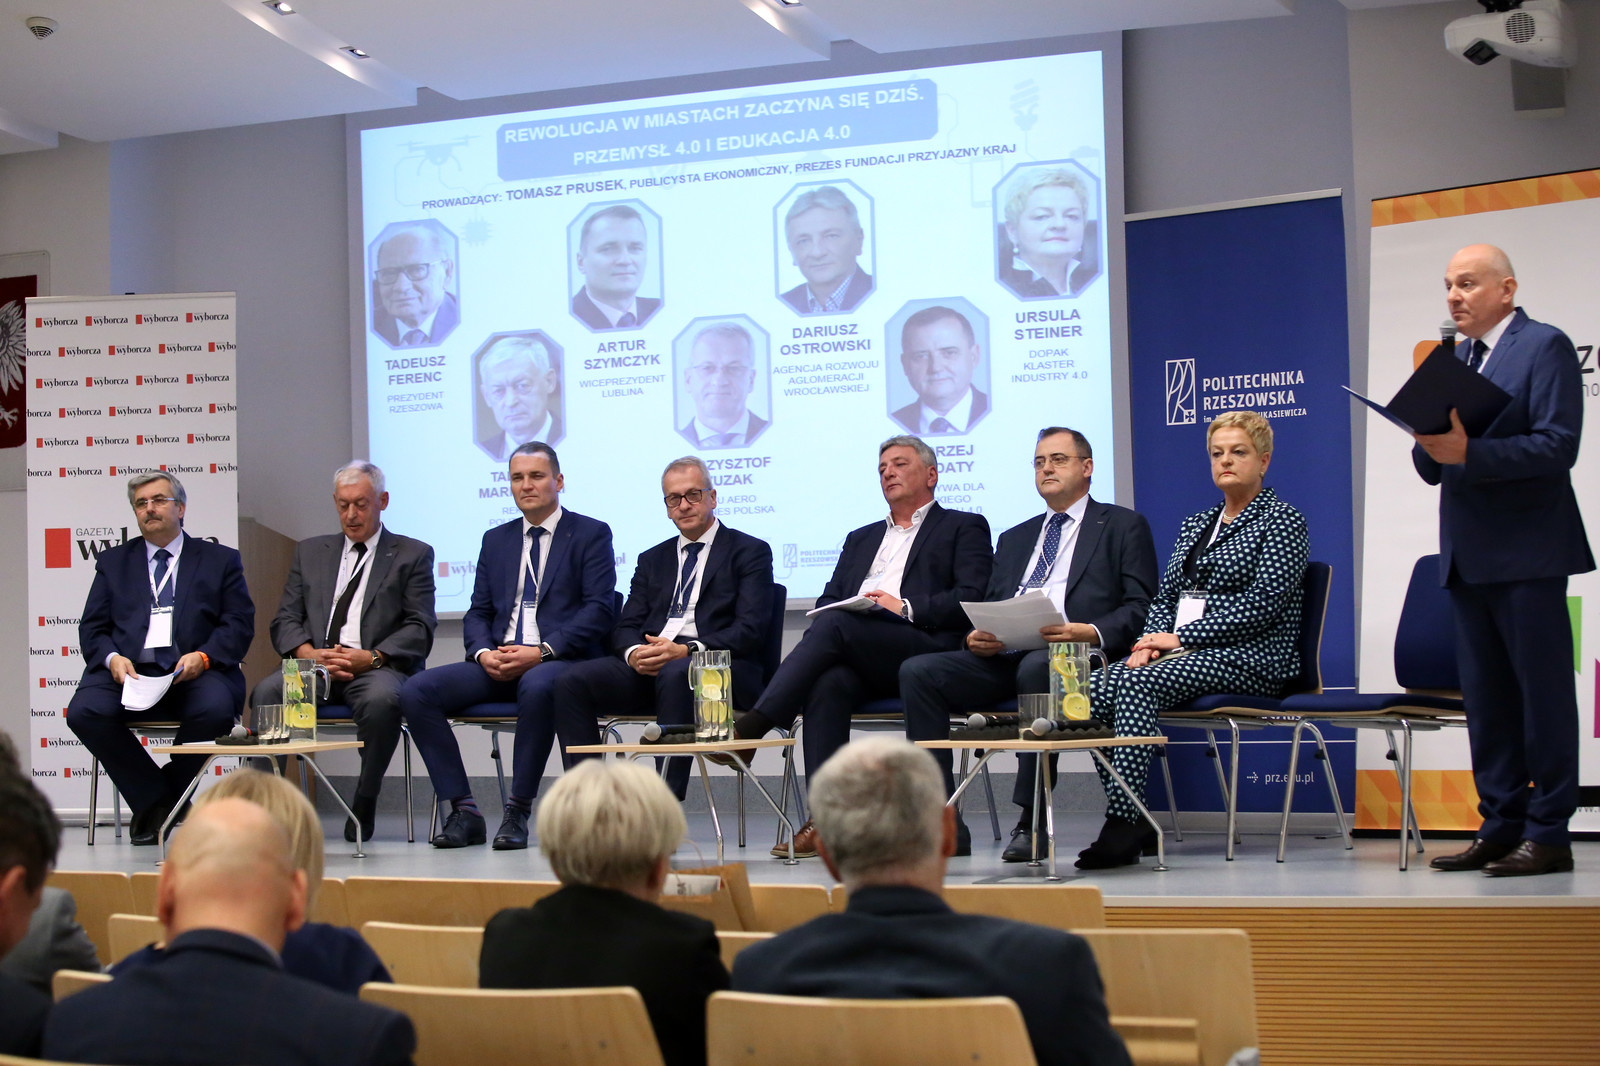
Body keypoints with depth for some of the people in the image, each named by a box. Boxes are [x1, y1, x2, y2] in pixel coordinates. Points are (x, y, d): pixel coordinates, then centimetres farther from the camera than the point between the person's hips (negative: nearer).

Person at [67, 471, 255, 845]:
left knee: (217, 709, -35)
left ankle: (154, 804, -9)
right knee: (85, 712, -31)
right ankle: (156, 801, -13)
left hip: (192, 673, -1)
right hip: (128, 670, 1)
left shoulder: (220, 560, 18)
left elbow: (239, 625, 8)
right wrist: (112, 658, -9)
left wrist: (204, 656, -13)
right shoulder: (113, 562, 23)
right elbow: (92, 629, 15)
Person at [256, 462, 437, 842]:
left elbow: (419, 630, 2)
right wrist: (309, 653, -8)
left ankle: (364, 806, -23)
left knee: (382, 698, -38)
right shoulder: (310, 552, 23)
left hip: (376, 669, -3)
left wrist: (371, 657, -15)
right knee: (267, 691, -30)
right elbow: (285, 621, 14)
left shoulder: (412, 555, 12)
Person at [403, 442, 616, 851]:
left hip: (561, 660, -5)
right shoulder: (496, 540, 21)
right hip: (499, 663, 5)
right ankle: (464, 811, -15)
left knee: (537, 687, -41)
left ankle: (518, 812, -28)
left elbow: (598, 611, -6)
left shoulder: (591, 534, 5)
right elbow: (477, 613, 17)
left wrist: (541, 652, -18)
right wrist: (484, 652, -6)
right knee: (416, 691, -18)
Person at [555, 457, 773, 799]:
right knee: (572, 682, -21)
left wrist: (686, 650, -19)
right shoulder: (652, 559, 26)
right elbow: (626, 626, 17)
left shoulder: (750, 551, 9)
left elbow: (751, 630, -5)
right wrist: (634, 652, -10)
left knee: (676, 674, -40)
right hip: (648, 664, 5)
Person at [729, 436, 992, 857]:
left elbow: (972, 599, 1)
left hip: (924, 652, -4)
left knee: (837, 624, -31)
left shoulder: (964, 527, 18)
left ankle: (751, 728, -35)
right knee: (827, 684, -33)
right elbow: (828, 600, 23)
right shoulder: (861, 538, 36)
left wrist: (906, 608, -10)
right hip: (859, 662, 4)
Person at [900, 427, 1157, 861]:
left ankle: (1032, 823, -33)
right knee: (917, 671, -18)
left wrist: (1092, 633, -18)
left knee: (1037, 667, -40)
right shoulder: (1014, 539, 31)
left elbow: (1141, 607, 1)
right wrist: (977, 638, 0)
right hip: (1005, 657, 6)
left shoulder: (1123, 526, 14)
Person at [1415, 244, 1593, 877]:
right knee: (1486, 699, 8)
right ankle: (1500, 827, 13)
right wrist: (1431, 446, -7)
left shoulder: (1545, 347, -4)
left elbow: (1557, 445, -16)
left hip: (1526, 554, -7)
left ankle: (1548, 834, 0)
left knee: (1542, 691, -4)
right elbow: (1434, 466, 16)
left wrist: (1469, 451, -24)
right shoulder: (1454, 359, 18)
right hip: (1468, 557, 7)